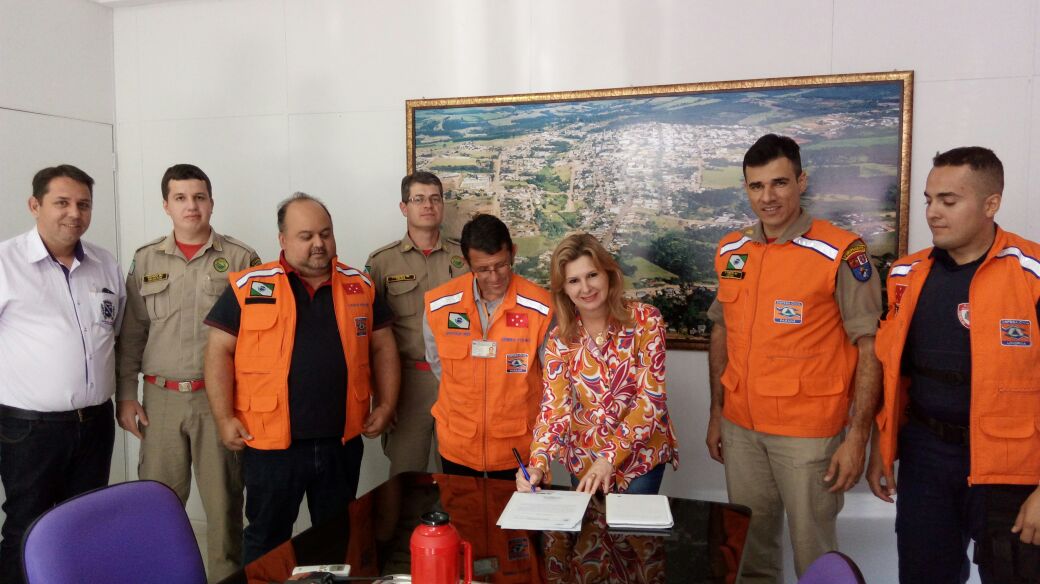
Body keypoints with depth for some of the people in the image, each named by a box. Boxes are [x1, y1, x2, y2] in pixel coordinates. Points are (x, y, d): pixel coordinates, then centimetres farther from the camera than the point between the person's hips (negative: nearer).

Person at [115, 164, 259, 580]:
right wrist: (126, 396, 5)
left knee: (224, 501, 6)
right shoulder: (145, 260, 8)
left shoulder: (241, 259, 0)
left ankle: (227, 574, 22)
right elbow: (131, 335, 10)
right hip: (161, 398, 2)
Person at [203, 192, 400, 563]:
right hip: (271, 443, -2)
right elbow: (219, 352, -3)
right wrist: (225, 418, -9)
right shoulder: (249, 287, -4)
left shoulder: (359, 286, 5)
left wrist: (385, 405, 4)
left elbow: (382, 347, 11)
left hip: (342, 442, 3)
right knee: (267, 541, 15)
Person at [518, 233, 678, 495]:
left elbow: (651, 398, -17)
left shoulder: (645, 320, -14)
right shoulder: (560, 339, -8)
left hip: (640, 455, -2)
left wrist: (610, 457, -25)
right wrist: (538, 464, -30)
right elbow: (554, 406, -13)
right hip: (584, 461, 2)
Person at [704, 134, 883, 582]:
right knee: (749, 545, 16)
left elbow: (870, 347, -10)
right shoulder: (729, 251, 5)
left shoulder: (841, 253, -11)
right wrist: (716, 413, 13)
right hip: (741, 426, 5)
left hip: (809, 430, -4)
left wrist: (857, 436, -14)